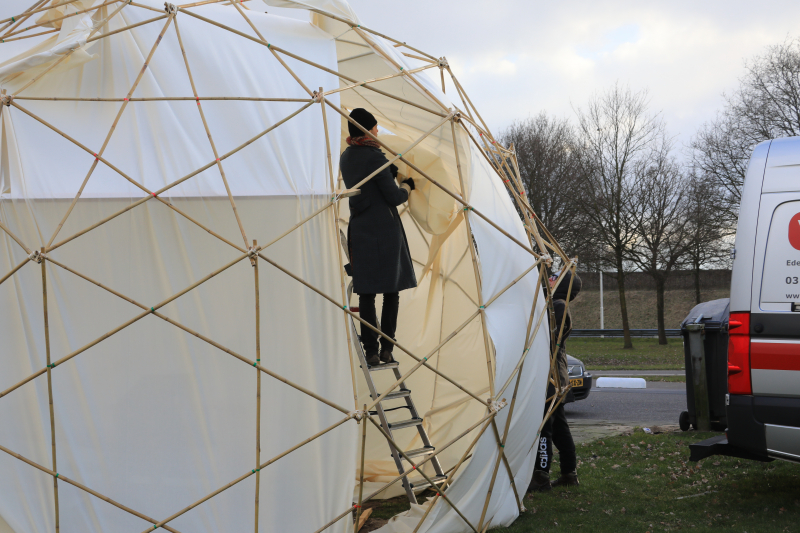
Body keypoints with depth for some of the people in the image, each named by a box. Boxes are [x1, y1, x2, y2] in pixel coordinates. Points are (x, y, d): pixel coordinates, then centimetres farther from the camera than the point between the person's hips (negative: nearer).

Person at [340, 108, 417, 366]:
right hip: (384, 229, -6)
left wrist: (390, 173, 22)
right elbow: (394, 197, -10)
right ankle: (386, 349, 4)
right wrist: (407, 185, 8)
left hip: (358, 230, 6)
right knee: (391, 290, 3)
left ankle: (371, 352, 3)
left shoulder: (346, 157, 11)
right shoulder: (374, 157, -12)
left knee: (366, 293, 4)